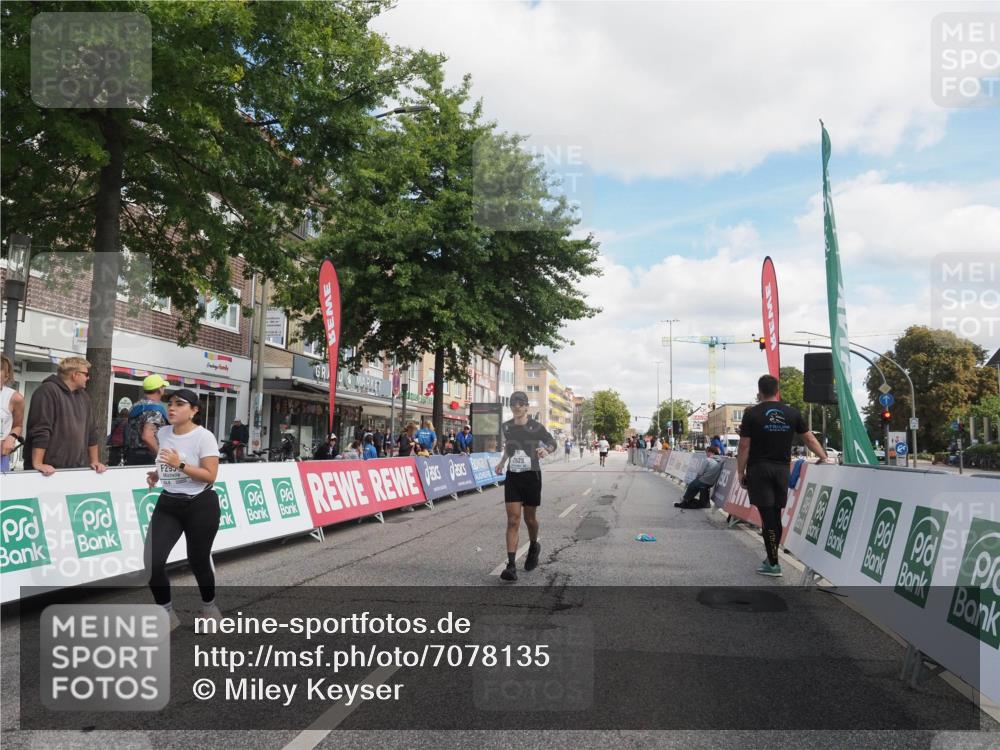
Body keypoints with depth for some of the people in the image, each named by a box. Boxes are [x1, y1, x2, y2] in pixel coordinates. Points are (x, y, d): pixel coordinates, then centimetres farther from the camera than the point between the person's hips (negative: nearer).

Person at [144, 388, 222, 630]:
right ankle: (167, 613, 15)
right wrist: (157, 475, 4)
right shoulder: (162, 433, 5)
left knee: (198, 562, 7)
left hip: (200, 506, -5)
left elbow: (210, 475, -19)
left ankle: (209, 606, 35)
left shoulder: (204, 437, -14)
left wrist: (180, 465, -27)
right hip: (168, 504, 5)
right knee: (153, 563, -6)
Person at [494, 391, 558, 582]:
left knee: (530, 518, 11)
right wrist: (502, 462, 15)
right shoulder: (506, 427, 4)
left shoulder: (536, 427, -8)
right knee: (512, 520, -7)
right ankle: (511, 565, -10)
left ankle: (534, 547, 42)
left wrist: (546, 450, -18)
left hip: (531, 476, -2)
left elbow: (553, 443, 3)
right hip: (512, 477, 2)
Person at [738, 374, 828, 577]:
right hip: (782, 469, 4)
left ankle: (773, 564, 0)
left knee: (767, 516, -2)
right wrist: (824, 457, 24)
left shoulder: (752, 413, -6)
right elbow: (809, 439, 12)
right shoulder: (792, 413, 5)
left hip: (759, 469, -4)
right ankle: (772, 558, 21)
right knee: (776, 515, 13)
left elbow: (744, 446, -7)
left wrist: (740, 472, 0)